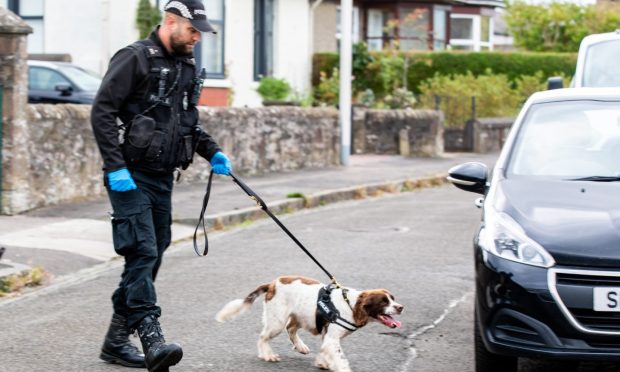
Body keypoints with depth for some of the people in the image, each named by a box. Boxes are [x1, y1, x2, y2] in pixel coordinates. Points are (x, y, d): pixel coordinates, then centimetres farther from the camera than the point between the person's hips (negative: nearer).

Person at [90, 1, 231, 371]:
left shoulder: (187, 66, 15)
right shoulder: (135, 58, -9)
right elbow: (103, 111, -14)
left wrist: (212, 151, 9)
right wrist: (115, 167, -20)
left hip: (163, 178, 8)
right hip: (131, 176, -8)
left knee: (151, 257, 10)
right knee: (143, 252, -16)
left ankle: (117, 340, 19)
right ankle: (152, 339, -21)